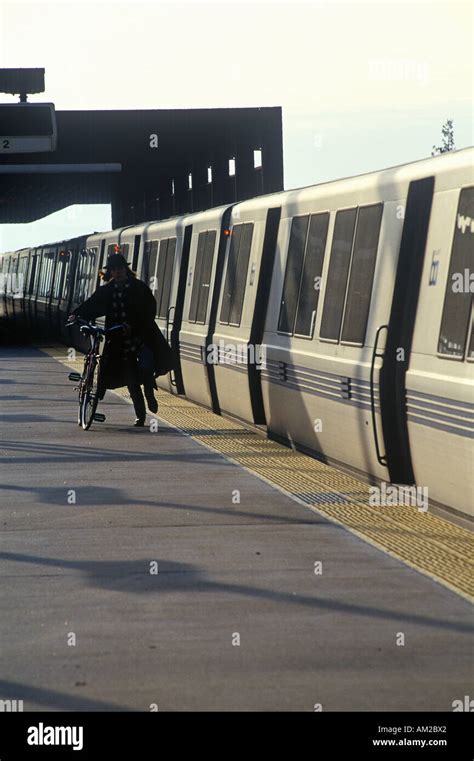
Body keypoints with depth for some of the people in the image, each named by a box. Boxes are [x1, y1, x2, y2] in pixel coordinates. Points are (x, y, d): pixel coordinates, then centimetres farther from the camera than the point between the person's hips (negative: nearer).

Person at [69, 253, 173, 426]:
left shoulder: (139, 287, -1)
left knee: (146, 367, -23)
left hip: (142, 336, -2)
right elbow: (91, 304, -5)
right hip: (120, 341, 3)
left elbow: (150, 309, -7)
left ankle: (150, 394, 8)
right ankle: (140, 415, 13)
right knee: (131, 379, 3)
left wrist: (133, 324, -20)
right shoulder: (106, 291, 6)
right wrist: (77, 314, -23)